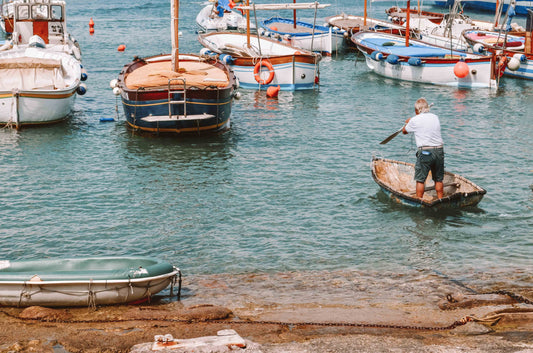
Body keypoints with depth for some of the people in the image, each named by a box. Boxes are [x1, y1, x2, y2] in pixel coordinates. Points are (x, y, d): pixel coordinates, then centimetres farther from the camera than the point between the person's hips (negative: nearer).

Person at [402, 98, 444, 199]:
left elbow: (404, 131, 14)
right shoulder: (435, 117, 11)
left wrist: (407, 123, 36)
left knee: (420, 179, 4)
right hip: (439, 150, 5)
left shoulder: (415, 120, -4)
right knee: (439, 179, 13)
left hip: (425, 152, -5)